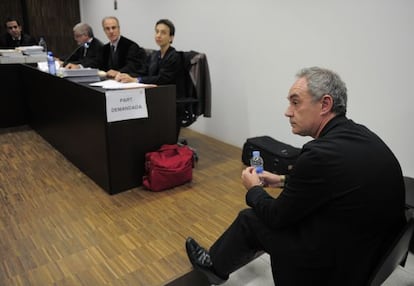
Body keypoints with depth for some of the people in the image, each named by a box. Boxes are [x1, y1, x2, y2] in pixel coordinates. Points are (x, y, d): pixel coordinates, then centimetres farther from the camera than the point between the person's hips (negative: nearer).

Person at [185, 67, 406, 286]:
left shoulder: (321, 153, -29)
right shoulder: (358, 135, -3)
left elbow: (277, 215, -15)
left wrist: (254, 189, 4)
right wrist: (285, 180, 17)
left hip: (337, 265, -8)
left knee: (250, 218, 7)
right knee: (265, 214, 19)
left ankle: (215, 266, 35)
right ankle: (220, 261, 40)